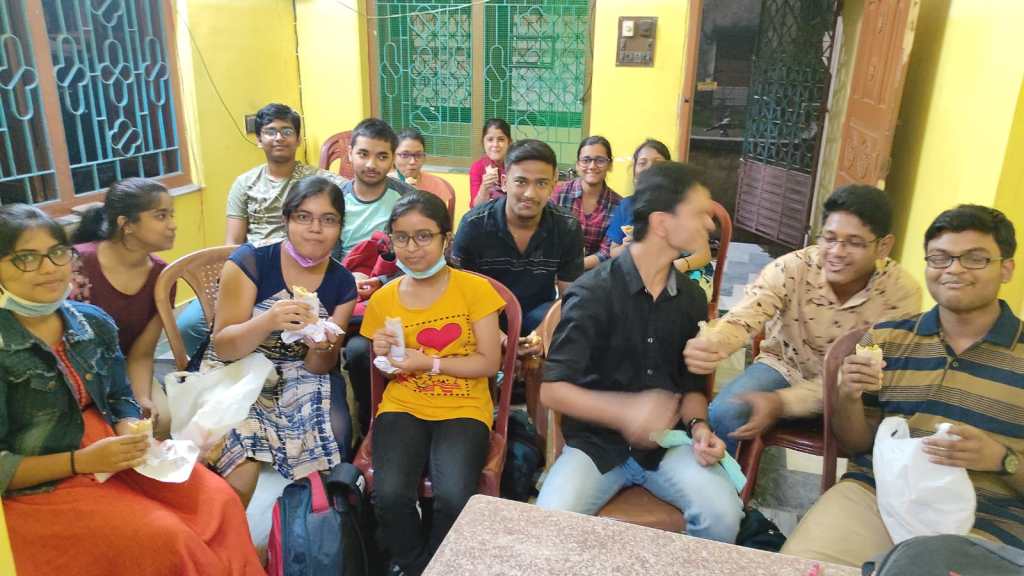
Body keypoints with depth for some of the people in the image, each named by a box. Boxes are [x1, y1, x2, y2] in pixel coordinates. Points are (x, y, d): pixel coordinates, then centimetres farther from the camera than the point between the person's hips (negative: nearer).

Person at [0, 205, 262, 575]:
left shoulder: (95, 322, 3)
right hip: (40, 488, -5)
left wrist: (130, 432, -7)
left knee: (219, 502, -11)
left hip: (113, 456, 6)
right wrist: (80, 461, -22)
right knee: (165, 539, -23)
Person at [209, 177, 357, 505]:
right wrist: (268, 322, -36)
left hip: (300, 380, 3)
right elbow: (223, 347, -15)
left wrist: (321, 347, -25)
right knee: (240, 472, -28)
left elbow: (320, 367, 1)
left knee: (333, 439, -24)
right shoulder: (250, 261, -12)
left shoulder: (342, 283, -2)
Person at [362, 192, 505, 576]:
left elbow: (489, 362, -6)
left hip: (463, 410, -2)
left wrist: (428, 362, -15)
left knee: (454, 498, -27)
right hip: (403, 407, 2)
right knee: (389, 495, -25)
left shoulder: (474, 289, -4)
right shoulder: (384, 299, 6)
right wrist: (383, 355, -6)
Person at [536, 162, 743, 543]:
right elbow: (552, 389, -14)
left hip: (667, 442, 4)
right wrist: (626, 411, -25)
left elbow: (692, 383, 13)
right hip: (597, 441, -3)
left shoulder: (691, 298, 4)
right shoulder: (592, 294, -13)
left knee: (723, 515, -22)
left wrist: (698, 427, -7)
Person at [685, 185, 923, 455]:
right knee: (725, 413, -24)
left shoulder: (902, 292, -21)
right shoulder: (790, 269, -22)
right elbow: (743, 317, -37)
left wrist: (780, 402, -36)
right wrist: (710, 344, -62)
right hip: (786, 366, 0)